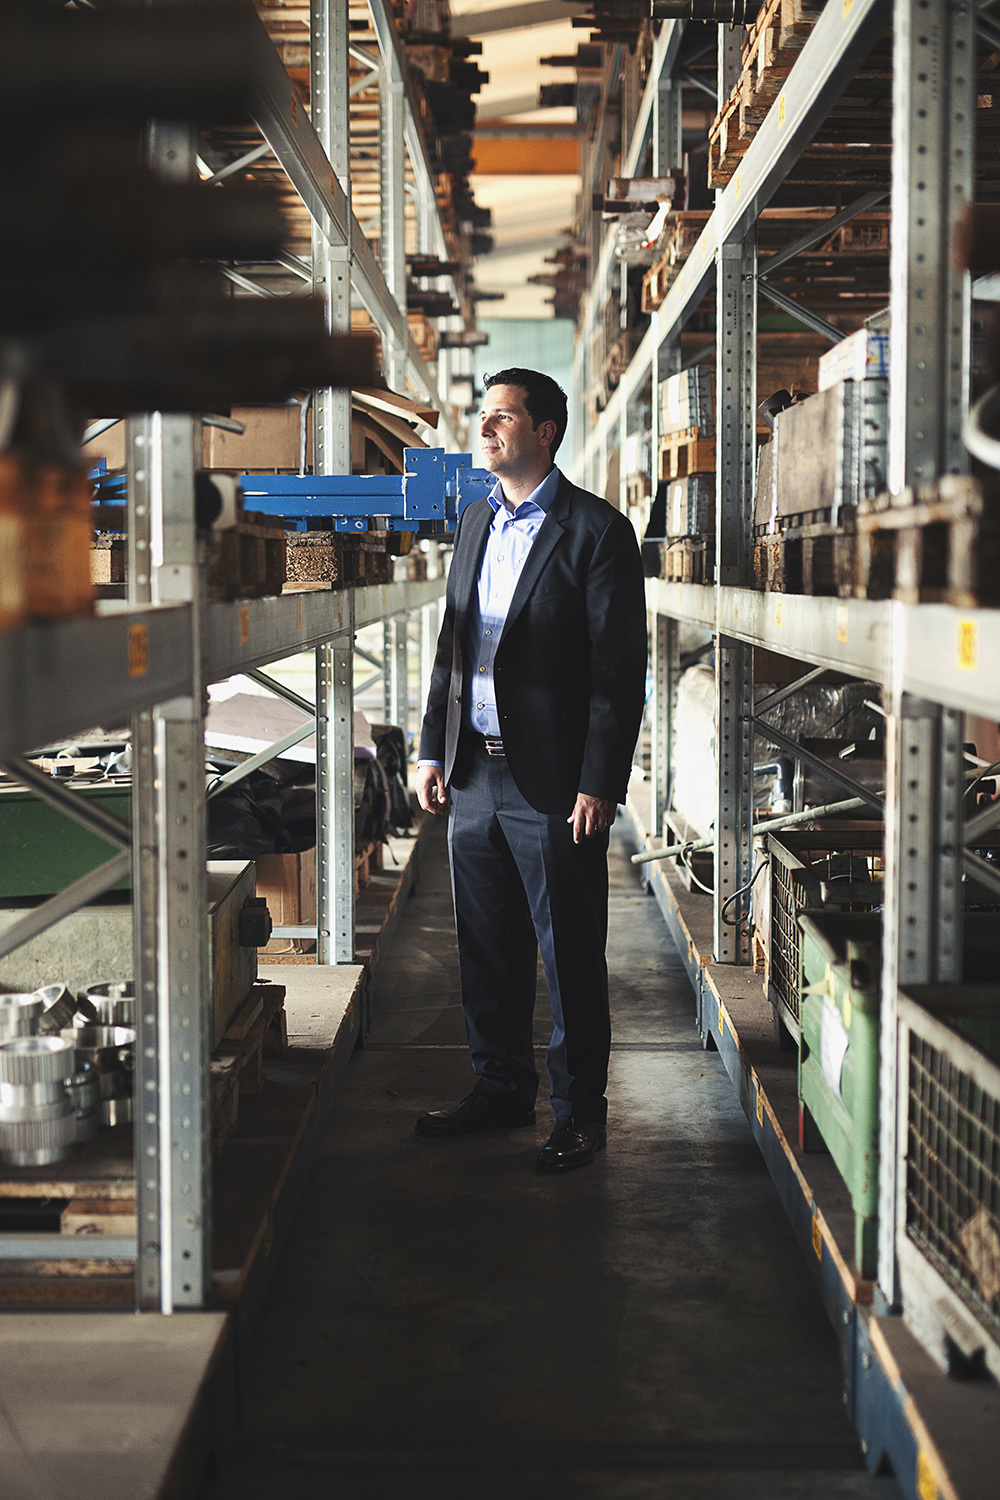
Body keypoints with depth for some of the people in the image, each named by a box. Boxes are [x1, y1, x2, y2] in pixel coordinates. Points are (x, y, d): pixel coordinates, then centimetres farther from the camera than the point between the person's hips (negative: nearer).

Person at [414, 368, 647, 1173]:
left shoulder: (597, 530, -8)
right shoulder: (476, 520, 13)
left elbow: (621, 668, -11)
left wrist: (600, 784, -15)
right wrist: (434, 751, 13)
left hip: (554, 782, -7)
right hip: (475, 774, 7)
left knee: (570, 957, 2)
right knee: (487, 950, 15)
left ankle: (580, 1113, 14)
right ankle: (501, 1087, 30)